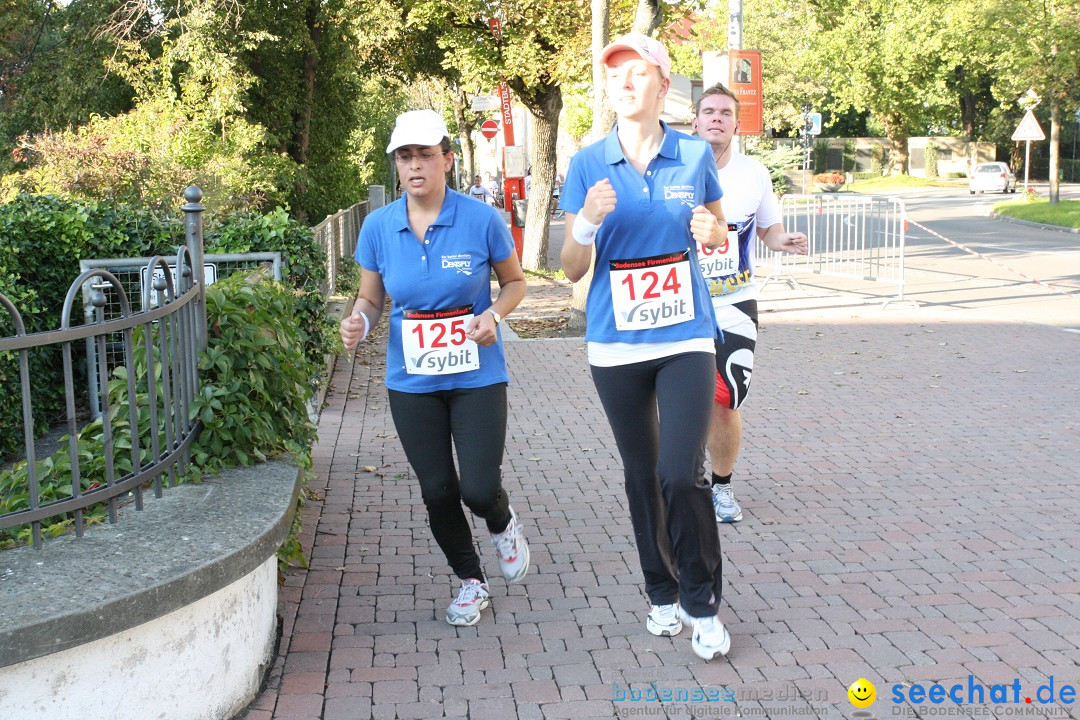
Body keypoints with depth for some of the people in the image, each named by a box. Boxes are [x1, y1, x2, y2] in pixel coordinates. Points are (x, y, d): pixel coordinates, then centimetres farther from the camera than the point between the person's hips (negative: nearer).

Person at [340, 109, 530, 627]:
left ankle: (503, 526, 30)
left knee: (479, 489, -9)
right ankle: (471, 582, 33)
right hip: (412, 383, 3)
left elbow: (515, 281, 5)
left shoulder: (481, 220, -9)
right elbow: (370, 298, 8)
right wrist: (359, 321, -14)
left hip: (477, 376, -2)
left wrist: (494, 314, -15)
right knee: (437, 491, 8)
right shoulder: (379, 226, -2)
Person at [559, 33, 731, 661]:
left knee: (682, 475, -12)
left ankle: (702, 604, 9)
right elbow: (572, 269, 0)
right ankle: (663, 594, 31)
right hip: (617, 346, 2)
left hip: (686, 338, -1)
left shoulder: (695, 155, -1)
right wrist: (588, 221, -20)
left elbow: (719, 234, 14)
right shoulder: (588, 165, -1)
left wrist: (711, 231, -10)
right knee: (642, 476, 12)